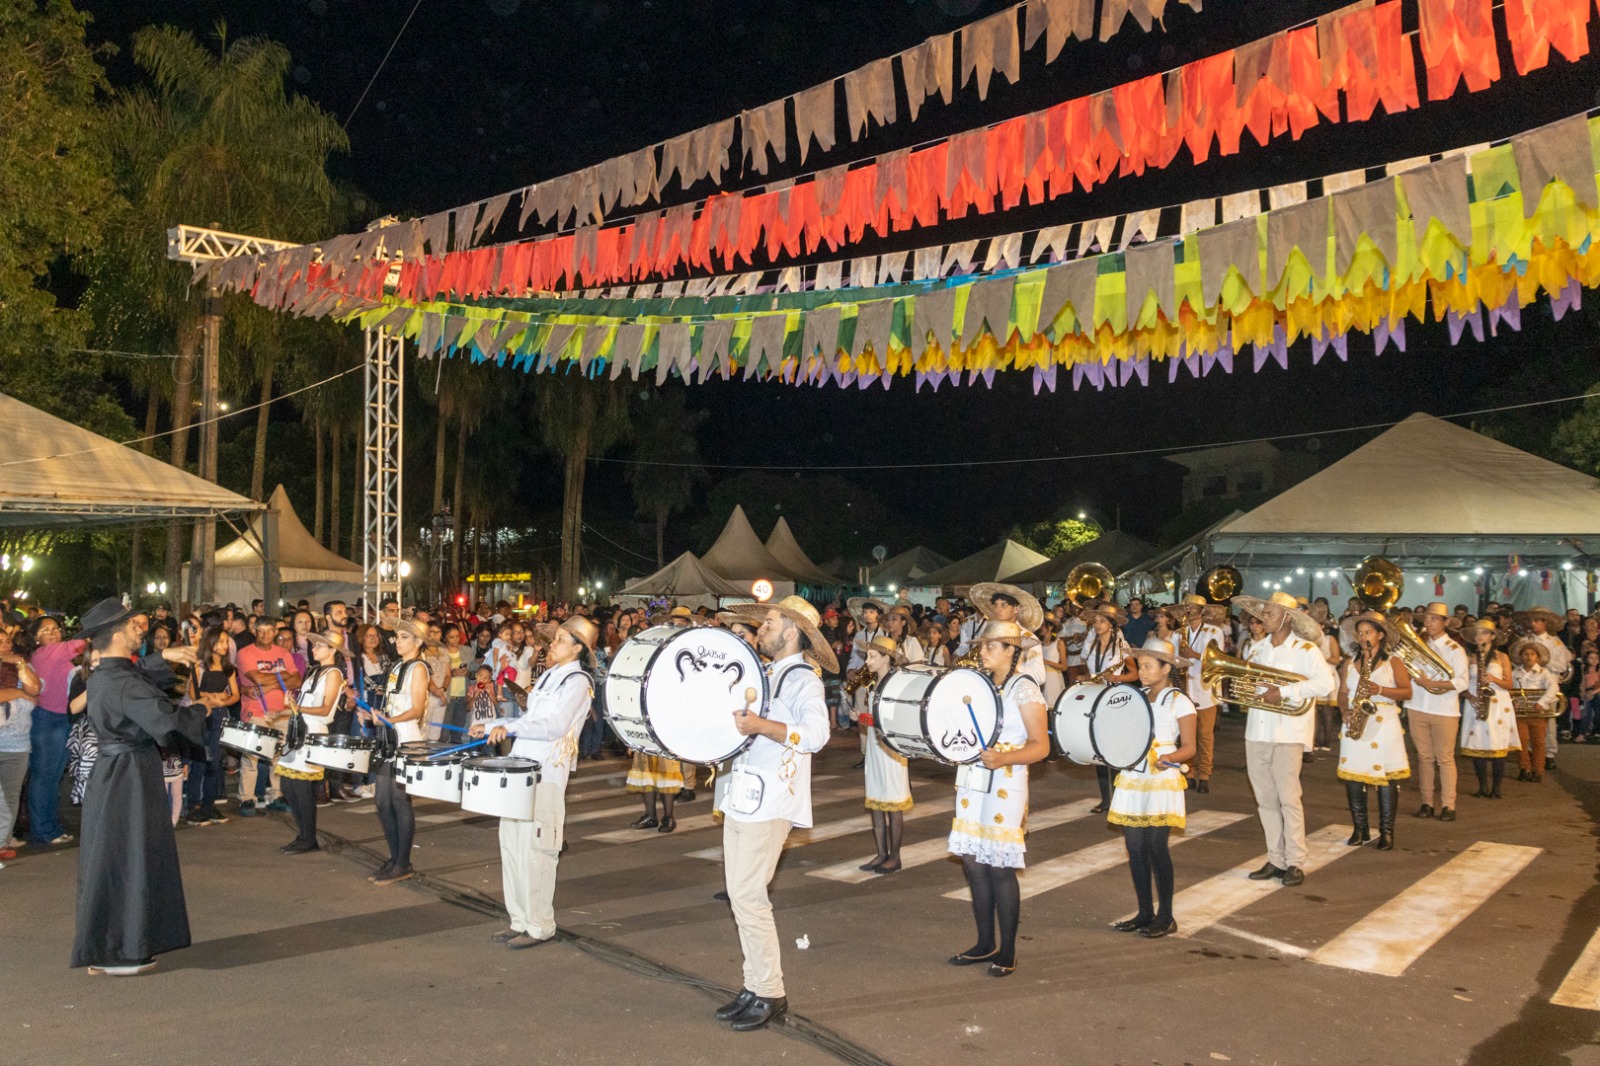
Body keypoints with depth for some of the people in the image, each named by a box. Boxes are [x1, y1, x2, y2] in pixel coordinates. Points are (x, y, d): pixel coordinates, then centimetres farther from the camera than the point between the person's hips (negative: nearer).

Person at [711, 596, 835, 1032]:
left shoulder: (803, 679, -9)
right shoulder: (762, 674, 17)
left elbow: (816, 733, -25)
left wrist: (761, 726, -34)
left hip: (771, 801, -8)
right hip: (742, 796, 9)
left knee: (748, 895, -9)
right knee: (740, 894, 10)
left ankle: (770, 994, 2)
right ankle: (754, 985, 19)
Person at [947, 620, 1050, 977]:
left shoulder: (1024, 689, -9)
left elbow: (1040, 746, -14)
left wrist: (1002, 759, -27)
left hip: (1005, 787, -7)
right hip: (971, 783, 7)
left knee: (1000, 867, -2)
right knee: (973, 862, 9)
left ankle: (1007, 951, 10)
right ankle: (985, 944, 22)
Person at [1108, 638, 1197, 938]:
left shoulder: (1179, 702, -5)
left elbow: (1189, 747, -7)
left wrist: (1168, 759, -24)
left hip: (1162, 782, -6)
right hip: (1132, 779, 6)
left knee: (1156, 846, -7)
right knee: (1134, 846, 6)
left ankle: (1165, 916, 5)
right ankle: (1145, 912, 18)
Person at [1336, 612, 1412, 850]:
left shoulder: (1393, 661, 3)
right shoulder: (1350, 662, 14)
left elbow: (1406, 691, -3)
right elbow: (1343, 692, 12)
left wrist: (1380, 690, -18)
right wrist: (1345, 711, -6)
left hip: (1383, 724, -3)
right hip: (1354, 726, 3)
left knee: (1386, 777, -5)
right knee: (1352, 776, 1)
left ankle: (1386, 831, 3)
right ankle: (1360, 829, 10)